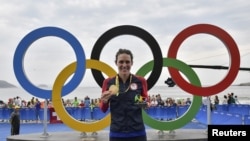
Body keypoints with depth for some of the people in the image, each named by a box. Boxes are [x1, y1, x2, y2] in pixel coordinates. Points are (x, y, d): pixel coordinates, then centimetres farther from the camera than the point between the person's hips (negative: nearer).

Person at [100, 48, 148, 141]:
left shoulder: (140, 81, 0)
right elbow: (103, 109, 6)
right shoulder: (108, 82, 1)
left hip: (137, 132, 0)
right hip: (117, 133, 0)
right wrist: (104, 101, -16)